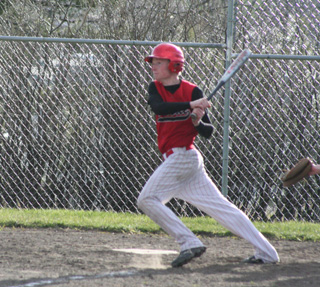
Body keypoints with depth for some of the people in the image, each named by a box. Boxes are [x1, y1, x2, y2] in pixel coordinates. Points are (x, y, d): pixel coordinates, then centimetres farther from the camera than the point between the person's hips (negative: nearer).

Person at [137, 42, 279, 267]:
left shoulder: (192, 91, -7)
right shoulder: (155, 88, 9)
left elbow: (208, 132, -4)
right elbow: (158, 107, -16)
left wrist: (197, 122, -25)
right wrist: (190, 105, -27)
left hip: (182, 155, -6)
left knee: (147, 199, -12)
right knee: (219, 206, 4)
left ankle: (190, 243, -12)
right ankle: (267, 252, 3)